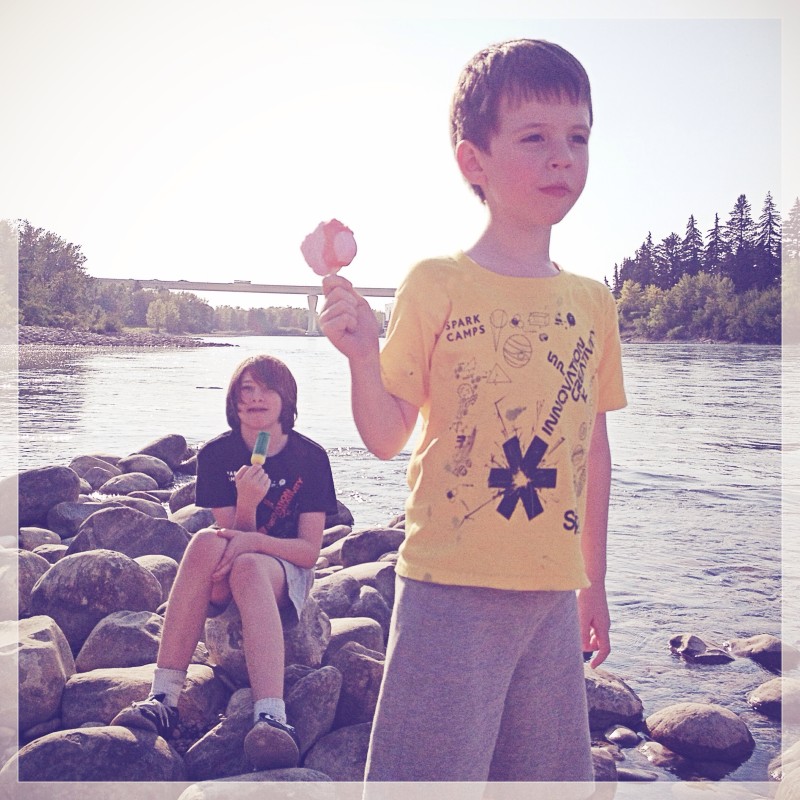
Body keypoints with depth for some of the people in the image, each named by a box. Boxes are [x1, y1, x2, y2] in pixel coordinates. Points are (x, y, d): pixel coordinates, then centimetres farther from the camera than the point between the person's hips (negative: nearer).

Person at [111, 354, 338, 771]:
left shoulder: (310, 457, -6)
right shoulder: (217, 454, -1)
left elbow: (309, 550, -9)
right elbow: (232, 536, -5)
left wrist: (252, 540, -26)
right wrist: (246, 503, -26)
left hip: (287, 574, -2)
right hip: (225, 583, 2)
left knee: (248, 567, -37)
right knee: (206, 541, -33)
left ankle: (271, 717, -55)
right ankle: (163, 698, -39)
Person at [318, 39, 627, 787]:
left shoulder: (592, 303, 7)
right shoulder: (435, 284, -6)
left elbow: (594, 449, 13)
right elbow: (387, 437, -6)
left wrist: (593, 580, 16)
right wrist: (362, 356, -25)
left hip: (552, 592, 5)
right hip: (453, 588, -5)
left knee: (548, 772, 16)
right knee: (434, 769, 1)